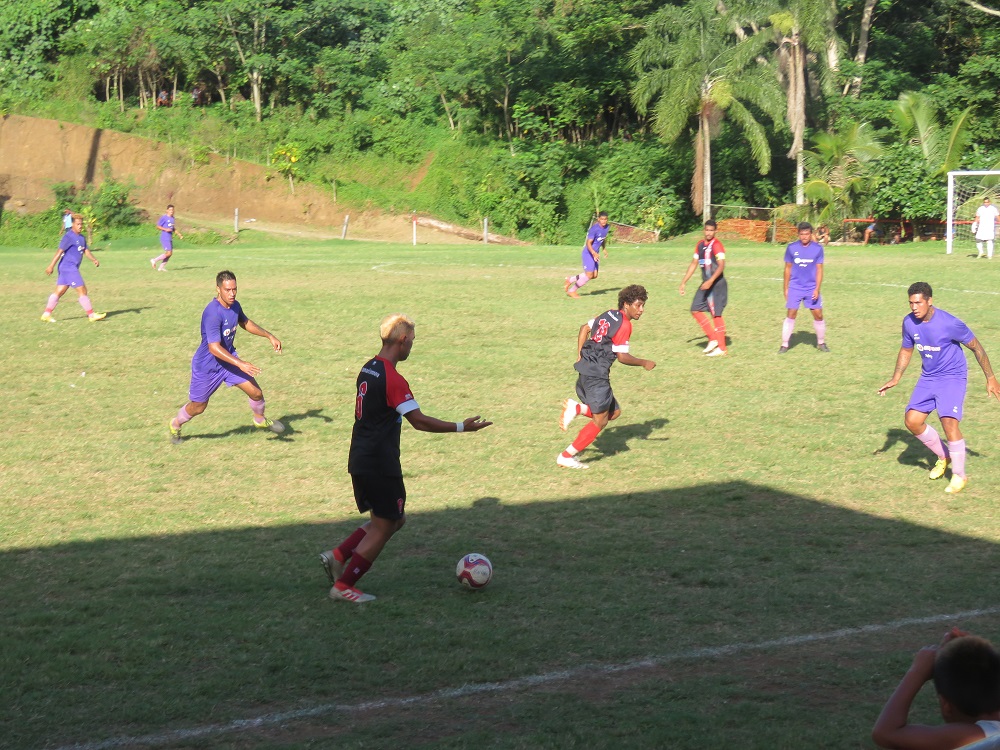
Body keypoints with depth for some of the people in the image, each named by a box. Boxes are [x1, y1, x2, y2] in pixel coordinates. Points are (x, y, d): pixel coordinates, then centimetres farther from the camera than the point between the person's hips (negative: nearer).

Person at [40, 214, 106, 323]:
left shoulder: (82, 237, 16)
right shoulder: (69, 237, -13)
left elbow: (86, 250, 17)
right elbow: (59, 251, -16)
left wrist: (94, 260, -1)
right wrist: (51, 266, -19)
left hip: (73, 269, 9)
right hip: (68, 268, -9)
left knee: (59, 291, 8)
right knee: (82, 290, -7)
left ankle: (46, 314, 9)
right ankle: (91, 315, -2)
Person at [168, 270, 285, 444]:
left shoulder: (234, 306, -6)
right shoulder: (213, 313, -32)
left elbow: (245, 323, 18)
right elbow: (214, 348, -36)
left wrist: (269, 336, 13)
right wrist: (240, 364, -40)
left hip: (229, 359, 6)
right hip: (207, 366, -6)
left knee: (256, 392, -3)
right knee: (198, 407, 10)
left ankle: (260, 421, 28)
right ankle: (175, 425, 41)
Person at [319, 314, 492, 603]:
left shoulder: (368, 369, 10)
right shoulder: (393, 379, -19)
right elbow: (419, 420, -20)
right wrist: (461, 427, -16)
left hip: (360, 460, 9)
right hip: (380, 465, -9)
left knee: (393, 518, 19)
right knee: (383, 526, 3)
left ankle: (337, 556, 11)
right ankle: (343, 586, 6)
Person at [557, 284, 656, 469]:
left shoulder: (609, 315, 13)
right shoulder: (624, 324, -13)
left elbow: (585, 328, 22)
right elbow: (622, 356, -15)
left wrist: (580, 357, 22)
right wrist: (644, 363, -1)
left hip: (585, 369, 9)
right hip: (597, 375, -9)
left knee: (614, 412, 18)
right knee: (600, 421, 1)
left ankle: (576, 408, 1)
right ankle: (566, 457, 2)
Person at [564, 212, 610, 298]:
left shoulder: (606, 227, 3)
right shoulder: (595, 229, -22)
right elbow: (588, 243, -25)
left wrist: (604, 249, 19)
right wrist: (594, 253, -38)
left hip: (595, 254, 9)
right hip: (588, 254, -9)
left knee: (594, 275, 8)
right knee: (589, 275, -11)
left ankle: (570, 280, 21)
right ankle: (572, 291, 6)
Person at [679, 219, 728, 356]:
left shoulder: (716, 245, -14)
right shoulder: (700, 245, 12)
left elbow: (721, 265, -22)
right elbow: (694, 264, 19)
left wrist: (711, 281, -32)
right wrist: (683, 282, 17)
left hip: (717, 284, -9)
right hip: (706, 284, 9)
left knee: (716, 314, -6)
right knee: (696, 310, 8)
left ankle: (721, 349, 0)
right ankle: (712, 338, 13)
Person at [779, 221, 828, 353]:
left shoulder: (818, 248, -2)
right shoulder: (791, 248, -2)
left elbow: (819, 269, -1)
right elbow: (788, 268, 6)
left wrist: (817, 289, -8)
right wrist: (786, 288, 6)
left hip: (812, 288, 1)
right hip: (795, 288, 0)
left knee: (818, 315, 1)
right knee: (791, 315, -5)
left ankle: (821, 343, 19)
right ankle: (784, 345, 2)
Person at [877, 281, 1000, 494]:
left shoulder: (949, 323, -24)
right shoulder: (909, 322, -6)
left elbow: (976, 346, -11)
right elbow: (906, 350, 12)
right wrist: (895, 379, 6)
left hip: (953, 377, -6)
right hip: (928, 378, 6)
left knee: (949, 421, -20)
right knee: (912, 421, -1)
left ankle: (959, 476, -3)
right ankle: (943, 456, 24)